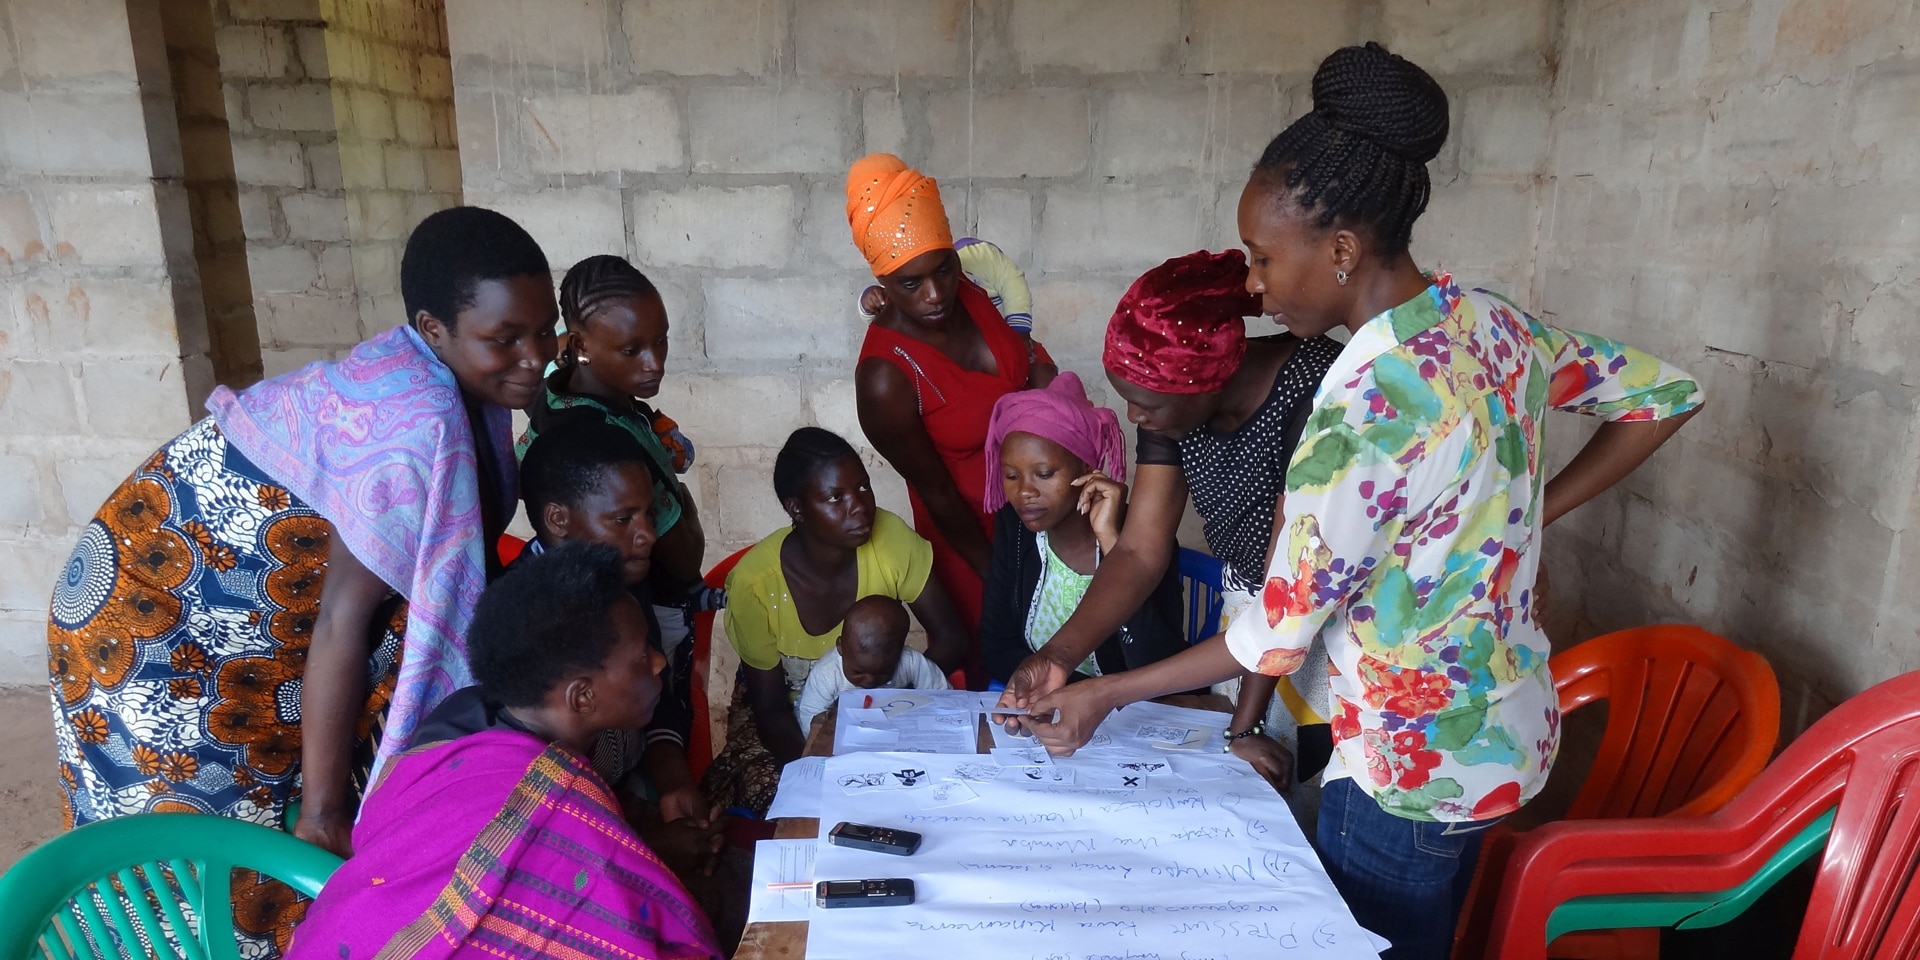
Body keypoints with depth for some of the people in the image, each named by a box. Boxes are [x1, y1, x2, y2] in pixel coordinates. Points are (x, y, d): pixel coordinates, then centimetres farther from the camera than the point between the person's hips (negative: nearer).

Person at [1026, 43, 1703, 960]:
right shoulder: (1495, 320, -6)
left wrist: (1102, 694, -12)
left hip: (1414, 767, -8)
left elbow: (1276, 638, -23)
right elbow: (1666, 394, 8)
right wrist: (1521, 515, 5)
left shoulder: (1365, 408, -30)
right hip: (1508, 730, 8)